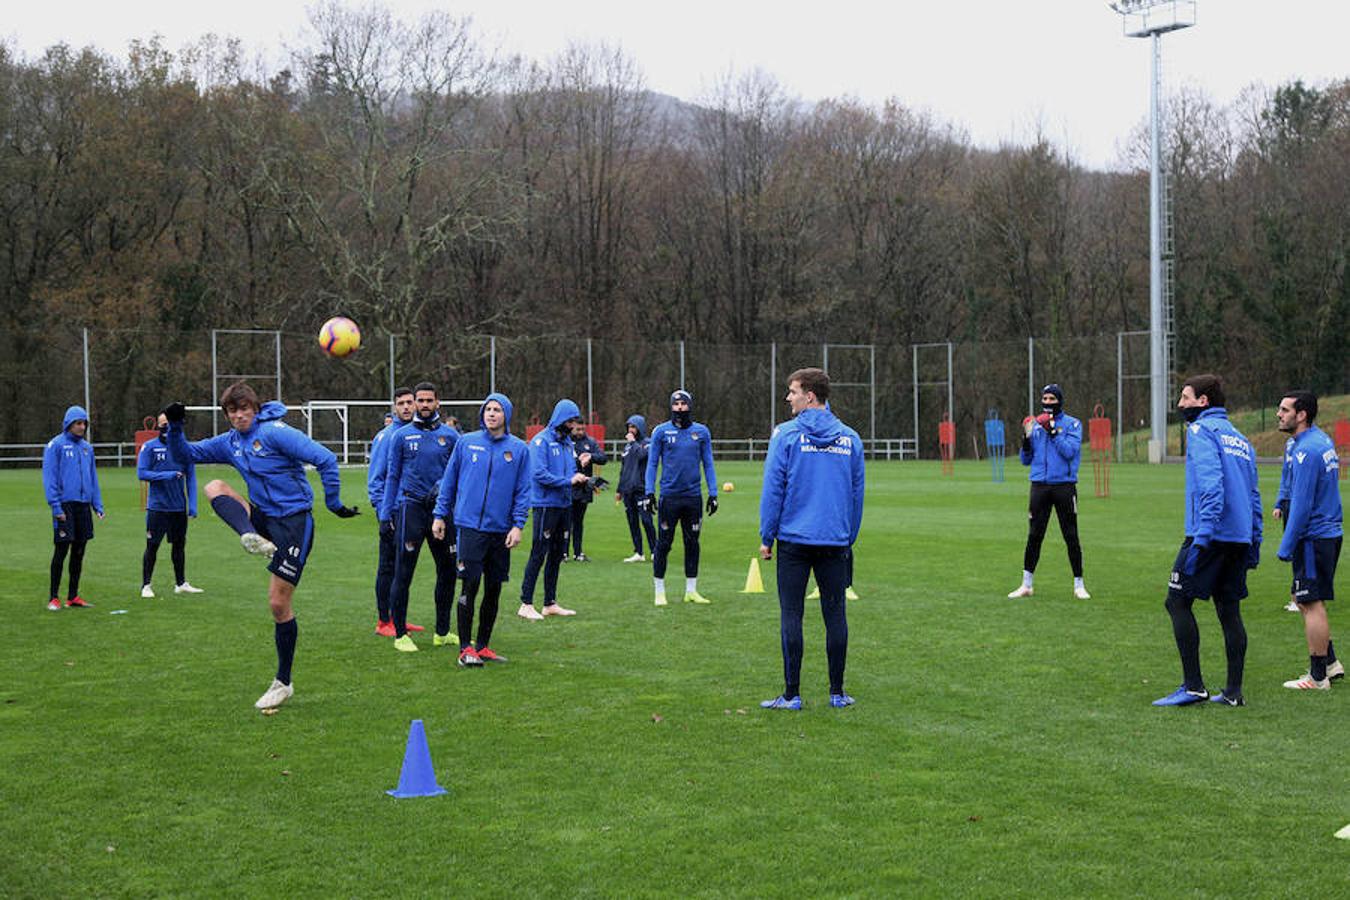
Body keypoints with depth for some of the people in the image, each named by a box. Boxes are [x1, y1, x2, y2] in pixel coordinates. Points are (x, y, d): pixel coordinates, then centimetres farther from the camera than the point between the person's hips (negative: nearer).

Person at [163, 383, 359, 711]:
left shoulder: (275, 433, -14)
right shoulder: (229, 443, 9)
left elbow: (325, 459, -19)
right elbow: (185, 454, 16)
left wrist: (334, 503, -14)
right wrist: (174, 427, -3)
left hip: (293, 523, -7)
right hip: (261, 517, 7)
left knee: (279, 603, -5)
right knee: (214, 487, -12)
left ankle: (283, 683, 9)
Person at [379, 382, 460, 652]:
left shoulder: (450, 435, 7)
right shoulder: (401, 435, 3)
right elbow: (392, 476, 6)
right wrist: (386, 512, 1)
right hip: (411, 507, -3)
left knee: (448, 571, 8)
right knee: (403, 574, -4)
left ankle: (443, 633, 20)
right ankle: (400, 634, 4)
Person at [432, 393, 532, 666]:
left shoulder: (519, 448, 4)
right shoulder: (466, 442, 3)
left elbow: (523, 490, 4)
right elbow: (449, 480, 9)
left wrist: (518, 525, -5)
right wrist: (440, 515, 7)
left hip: (501, 530, 2)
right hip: (470, 525, -2)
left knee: (494, 590, 8)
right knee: (470, 586, -8)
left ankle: (483, 646, 19)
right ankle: (465, 649, 0)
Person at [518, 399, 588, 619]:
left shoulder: (567, 441, 13)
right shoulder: (541, 441, -11)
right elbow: (539, 473, -19)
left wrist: (580, 478, -2)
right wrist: (568, 480, -21)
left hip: (565, 505, 8)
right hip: (546, 504, -8)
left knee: (557, 555, 12)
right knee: (538, 554, -7)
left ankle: (550, 603, 19)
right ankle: (526, 605, -4)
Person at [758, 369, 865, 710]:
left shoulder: (787, 434, -6)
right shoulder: (850, 438, 7)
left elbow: (773, 489, -6)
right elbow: (857, 494, 12)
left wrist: (766, 537, 1)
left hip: (794, 540, -3)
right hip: (836, 541, 3)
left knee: (791, 615, 1)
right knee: (835, 614, 8)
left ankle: (792, 695, 2)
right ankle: (837, 692, 13)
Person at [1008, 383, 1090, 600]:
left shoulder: (1072, 424, 1)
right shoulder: (1035, 424, 12)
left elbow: (1069, 451, -14)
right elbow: (1026, 460, 11)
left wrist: (1052, 431, -18)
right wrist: (1027, 438, -6)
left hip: (1064, 486, -3)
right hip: (1040, 485, 3)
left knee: (1071, 537, 0)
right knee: (1034, 535, 3)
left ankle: (1079, 584, 8)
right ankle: (1026, 584, 9)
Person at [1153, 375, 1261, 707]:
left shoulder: (1202, 430, -6)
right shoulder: (1240, 438, 20)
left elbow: (1211, 484, -19)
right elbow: (1253, 496, 20)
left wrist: (1202, 537, -23)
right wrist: (1255, 542, 21)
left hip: (1212, 533, -8)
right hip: (1240, 538, 8)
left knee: (1178, 602, -2)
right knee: (1229, 610, 10)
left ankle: (1193, 686, -5)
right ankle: (1234, 691, 10)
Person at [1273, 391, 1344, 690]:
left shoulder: (1306, 452, -20)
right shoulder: (1321, 439, 12)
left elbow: (1301, 505, -22)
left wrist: (1286, 546, -17)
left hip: (1313, 537, -10)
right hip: (1329, 533, 10)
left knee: (1312, 603, -4)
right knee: (1302, 598, 18)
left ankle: (1318, 677, 2)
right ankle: (1330, 663, 23)